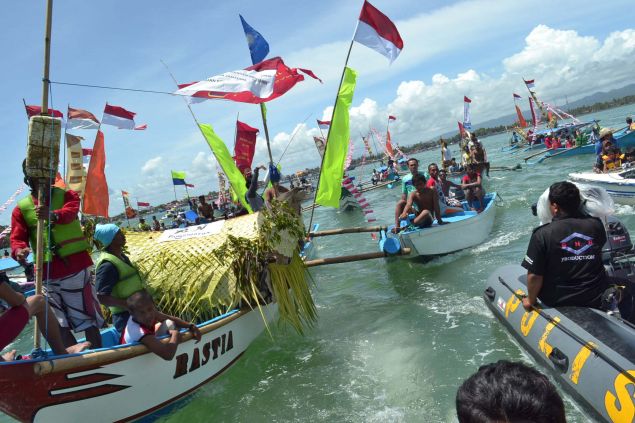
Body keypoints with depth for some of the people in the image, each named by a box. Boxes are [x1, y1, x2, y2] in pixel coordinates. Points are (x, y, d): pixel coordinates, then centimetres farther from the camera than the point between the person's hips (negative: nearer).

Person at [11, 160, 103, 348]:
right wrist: (19, 250, -24)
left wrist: (53, 215, -44)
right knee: (60, 325, 11)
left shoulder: (67, 195, 1)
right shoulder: (21, 208, 6)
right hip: (48, 273, 3)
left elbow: (70, 211, -21)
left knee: (88, 319, 3)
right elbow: (17, 238, 0)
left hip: (76, 266, -3)